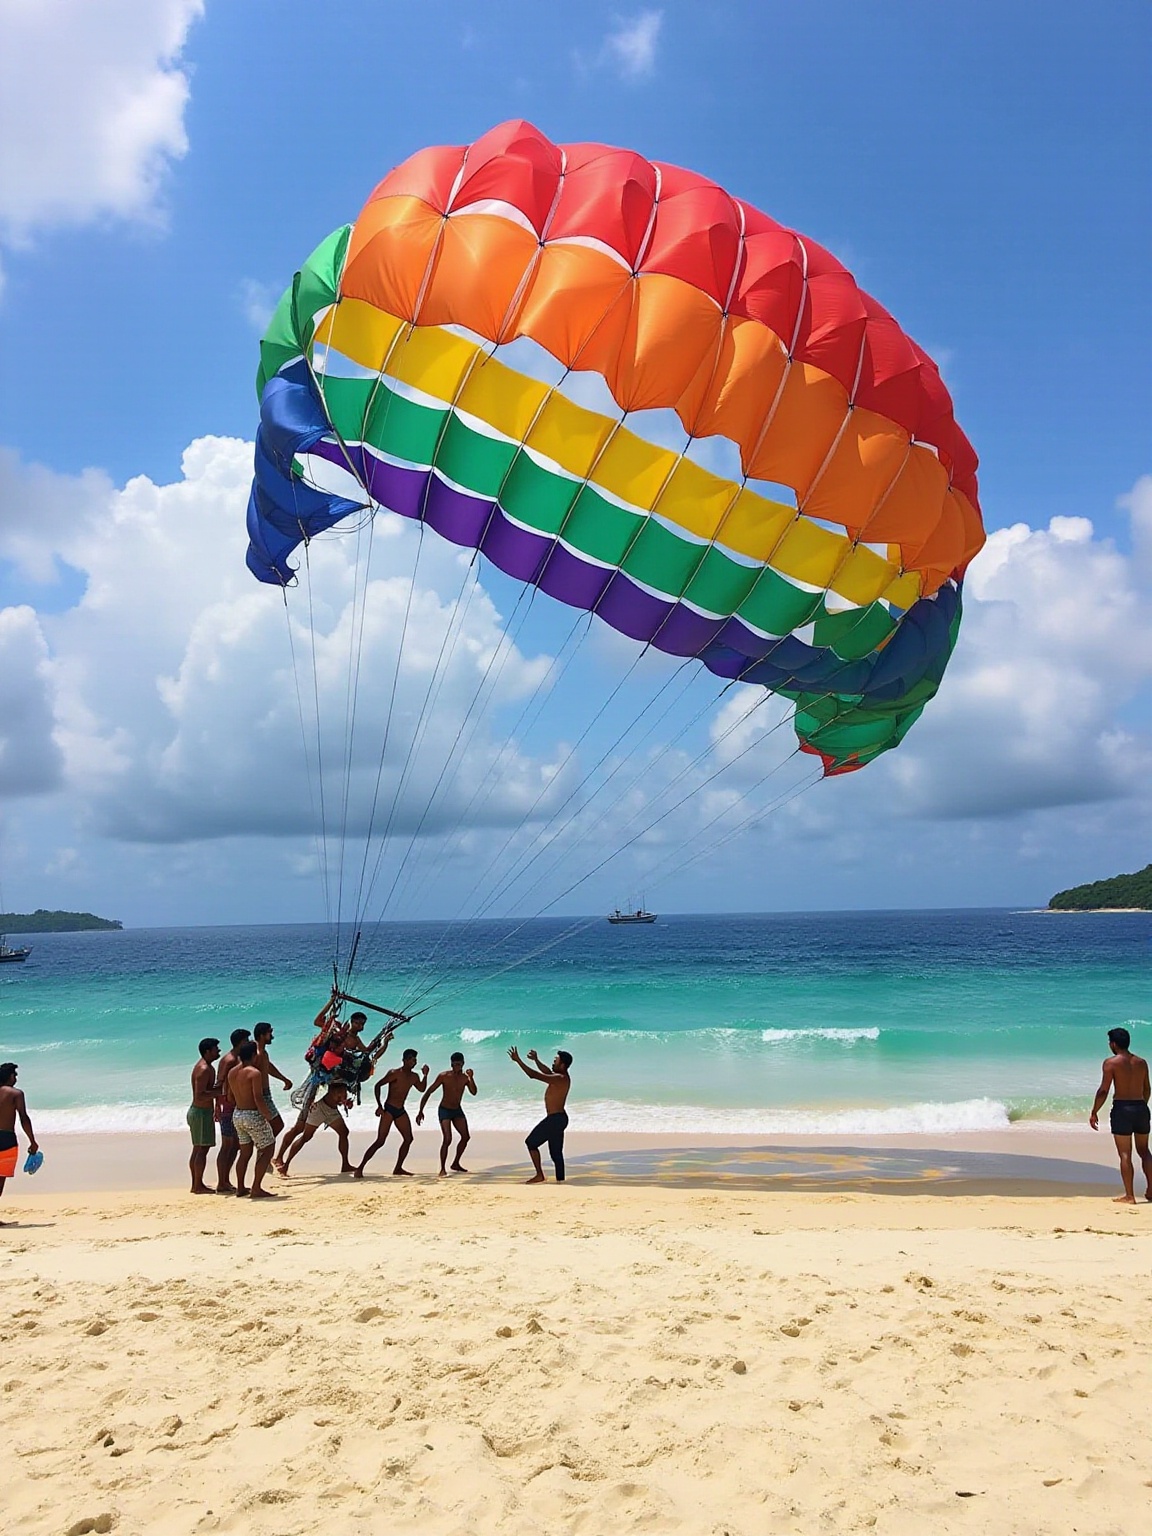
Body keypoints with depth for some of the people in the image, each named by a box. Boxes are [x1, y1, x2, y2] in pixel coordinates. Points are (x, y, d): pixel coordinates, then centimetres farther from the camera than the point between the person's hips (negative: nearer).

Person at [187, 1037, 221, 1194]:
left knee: (198, 1149, 14)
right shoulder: (204, 1069, -20)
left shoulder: (207, 1067, 13)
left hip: (196, 1112, 11)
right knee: (202, 1149, -6)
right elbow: (200, 1096, -27)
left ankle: (196, 1184, 20)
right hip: (201, 1112, -11)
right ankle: (198, 1186, -2)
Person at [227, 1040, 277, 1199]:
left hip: (237, 1114, 8)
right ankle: (256, 1189, -2)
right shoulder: (254, 1073, -18)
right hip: (253, 1115, -8)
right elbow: (259, 1099, -23)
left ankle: (240, 1188, 24)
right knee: (267, 1149, 2)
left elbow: (230, 1097, 16)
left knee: (245, 1152, 19)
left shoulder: (232, 1072, 7)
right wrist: (268, 1118, -15)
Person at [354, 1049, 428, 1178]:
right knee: (380, 1141, -12)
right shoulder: (394, 1073, -12)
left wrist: (425, 1075, 2)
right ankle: (360, 1168, -10)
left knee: (408, 1138, 5)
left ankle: (398, 1168, 16)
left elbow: (422, 1089, 18)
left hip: (400, 1111, 7)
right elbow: (378, 1086, -14)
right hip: (389, 1109, -7)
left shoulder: (414, 1077, 9)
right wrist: (379, 1106, -19)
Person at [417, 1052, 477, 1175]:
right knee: (447, 1139, -19)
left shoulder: (465, 1077, -6)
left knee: (466, 1137, 9)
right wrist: (420, 1111, -20)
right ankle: (442, 1169, -11)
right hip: (444, 1110, -5)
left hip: (457, 1110, 5)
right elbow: (429, 1092, -15)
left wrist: (471, 1078, -37)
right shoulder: (444, 1076, -17)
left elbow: (473, 1092, -21)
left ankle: (455, 1164, 27)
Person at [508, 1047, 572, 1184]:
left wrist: (518, 1060, -19)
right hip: (559, 1118, 10)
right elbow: (547, 1071, 32)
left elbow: (533, 1075, -24)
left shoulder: (559, 1079, -19)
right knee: (556, 1152, 12)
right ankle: (560, 1179, 9)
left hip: (554, 1119, -10)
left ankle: (539, 1175, -1)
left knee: (531, 1142, 1)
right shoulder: (562, 1076, 10)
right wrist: (536, 1060, 25)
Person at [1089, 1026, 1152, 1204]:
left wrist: (1094, 1113, -3)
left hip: (1122, 1109, -5)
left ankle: (1129, 1195, 0)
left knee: (1125, 1154, 0)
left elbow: (1103, 1091, -11)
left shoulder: (1111, 1062, -8)